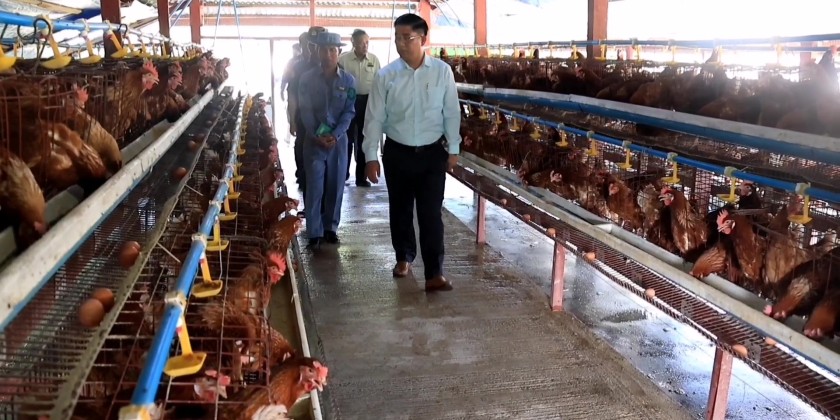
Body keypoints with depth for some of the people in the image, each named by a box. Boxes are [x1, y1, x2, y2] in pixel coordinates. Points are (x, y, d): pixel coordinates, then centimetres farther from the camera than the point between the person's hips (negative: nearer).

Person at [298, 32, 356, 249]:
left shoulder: (348, 80, 1)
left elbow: (349, 111, -2)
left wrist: (335, 135, -15)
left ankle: (330, 227, 22)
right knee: (314, 186, -1)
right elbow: (305, 111, -3)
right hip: (314, 139, -1)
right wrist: (317, 136, -14)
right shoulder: (307, 78, -1)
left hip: (338, 139, 1)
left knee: (335, 185, 8)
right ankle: (314, 232, 6)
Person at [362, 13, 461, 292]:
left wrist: (453, 149, 2)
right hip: (397, 152, 1)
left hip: (432, 152, -1)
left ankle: (434, 274, 0)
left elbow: (451, 112, 1)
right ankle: (404, 257, 36)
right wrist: (371, 157, -4)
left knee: (431, 212, -3)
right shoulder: (385, 76, -6)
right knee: (400, 208, 15)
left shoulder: (442, 71, -6)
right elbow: (374, 118, -3)